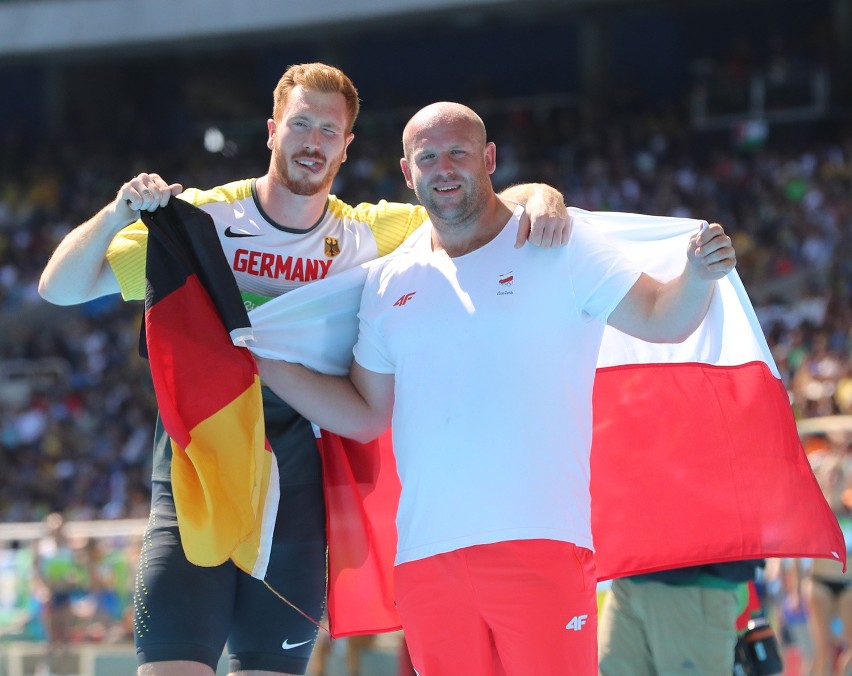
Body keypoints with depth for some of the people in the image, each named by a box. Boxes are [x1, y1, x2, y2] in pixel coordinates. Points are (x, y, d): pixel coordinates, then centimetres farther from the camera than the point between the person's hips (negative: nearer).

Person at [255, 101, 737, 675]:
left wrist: (698, 278, -24)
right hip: (425, 557, 5)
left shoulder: (558, 246, 2)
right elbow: (365, 415, 21)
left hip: (539, 542, -4)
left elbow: (662, 319, -3)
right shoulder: (390, 282, 15)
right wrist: (263, 359, 14)